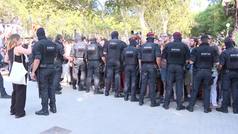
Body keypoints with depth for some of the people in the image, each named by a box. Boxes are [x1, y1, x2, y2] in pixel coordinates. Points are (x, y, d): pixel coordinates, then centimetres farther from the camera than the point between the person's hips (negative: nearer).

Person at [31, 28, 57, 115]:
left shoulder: (38, 44, -12)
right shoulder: (53, 44, 7)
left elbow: (37, 59, -18)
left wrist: (33, 72, -14)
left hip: (43, 69, -6)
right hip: (52, 68, 6)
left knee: (43, 89, 2)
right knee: (51, 88, 14)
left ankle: (45, 110, 10)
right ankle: (53, 107, 22)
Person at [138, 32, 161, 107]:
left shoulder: (142, 46, 9)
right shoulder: (155, 46, -3)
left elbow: (139, 58, 10)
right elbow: (158, 57, -13)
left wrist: (141, 67, 16)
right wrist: (158, 66, -1)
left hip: (144, 66, 4)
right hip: (152, 66, -3)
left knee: (143, 83, 10)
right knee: (152, 84, 2)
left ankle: (141, 101, 16)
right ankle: (153, 102, 8)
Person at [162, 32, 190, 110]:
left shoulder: (168, 45, -2)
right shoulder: (184, 46, -3)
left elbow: (163, 57, -2)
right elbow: (187, 59, -4)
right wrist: (183, 63, 13)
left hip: (170, 66, 1)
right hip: (180, 67, -1)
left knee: (169, 85, 7)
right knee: (179, 86, 7)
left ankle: (166, 104, 12)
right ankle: (179, 105, 12)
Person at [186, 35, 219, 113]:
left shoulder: (196, 49, -9)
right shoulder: (213, 50, -4)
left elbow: (191, 62, -12)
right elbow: (216, 62, -5)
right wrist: (210, 63, 14)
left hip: (198, 71, -1)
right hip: (208, 72, 1)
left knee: (195, 89, 8)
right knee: (207, 90, 12)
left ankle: (191, 106, 15)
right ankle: (206, 108, 16)